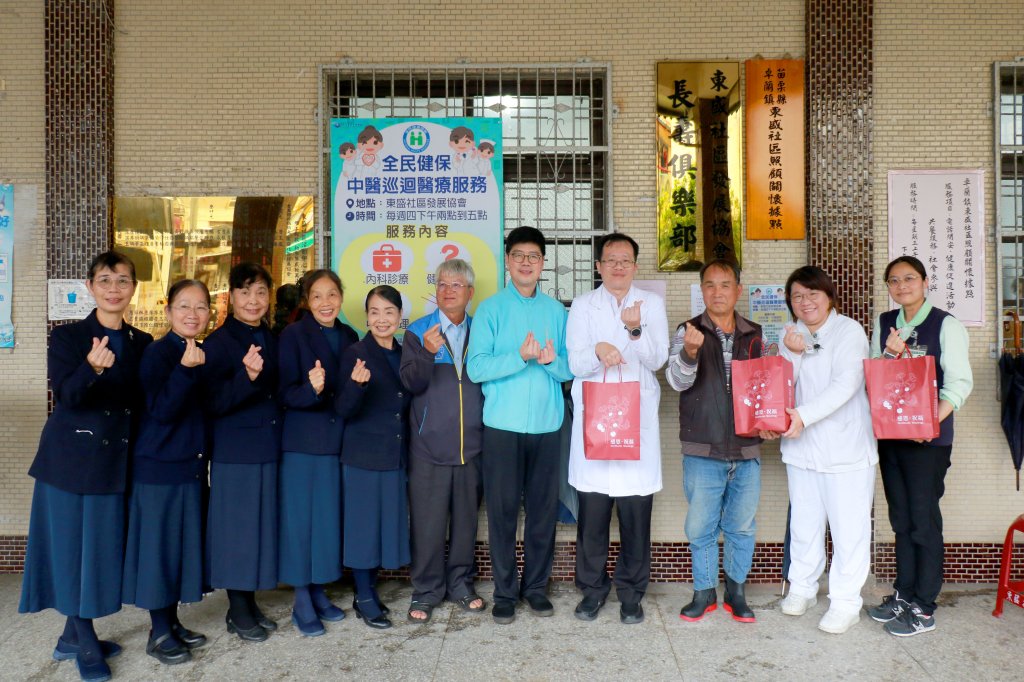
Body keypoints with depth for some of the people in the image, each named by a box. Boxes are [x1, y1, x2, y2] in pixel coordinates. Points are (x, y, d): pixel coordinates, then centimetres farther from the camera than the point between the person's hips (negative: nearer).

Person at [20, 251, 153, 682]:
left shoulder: (142, 344, 7)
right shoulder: (67, 337, -4)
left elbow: (142, 403, 8)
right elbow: (66, 395, -19)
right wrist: (92, 368, -35)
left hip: (116, 462, 4)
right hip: (71, 459, -4)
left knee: (101, 549, 11)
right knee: (72, 548, 3)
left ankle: (71, 638, 29)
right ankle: (86, 647, 18)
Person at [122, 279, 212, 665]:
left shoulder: (204, 354, 8)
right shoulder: (158, 353, -13)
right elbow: (162, 410, -23)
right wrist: (186, 369, -35)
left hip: (191, 466, 7)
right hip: (158, 466, -7)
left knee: (182, 543, 15)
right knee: (158, 544, 2)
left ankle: (172, 622, 29)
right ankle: (158, 633, 16)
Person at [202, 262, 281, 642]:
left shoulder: (273, 340, 9)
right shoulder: (218, 343, -8)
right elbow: (213, 404, -16)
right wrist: (247, 376, -31)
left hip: (269, 449, 6)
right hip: (234, 451, -6)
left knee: (261, 524, 12)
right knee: (236, 527, 2)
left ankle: (249, 604, 27)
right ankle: (237, 611, 18)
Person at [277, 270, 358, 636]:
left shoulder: (349, 337, 7)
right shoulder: (293, 335, -6)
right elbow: (285, 393, -13)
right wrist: (311, 390, -30)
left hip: (337, 442, 5)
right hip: (302, 443, -4)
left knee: (328, 518, 11)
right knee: (300, 519, 1)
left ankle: (318, 592, 26)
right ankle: (302, 604, 14)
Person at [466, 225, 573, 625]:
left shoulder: (556, 311, 9)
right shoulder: (490, 310, 0)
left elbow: (571, 368, 7)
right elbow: (476, 368, -9)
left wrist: (551, 360, -14)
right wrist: (520, 357, -20)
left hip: (547, 425, 3)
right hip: (502, 425, -2)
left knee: (544, 508, 8)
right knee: (503, 509, 3)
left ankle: (536, 586, 24)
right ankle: (504, 591, 17)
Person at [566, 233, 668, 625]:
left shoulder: (652, 304, 10)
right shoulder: (582, 306, 10)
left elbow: (657, 360, 0)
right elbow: (575, 363, 1)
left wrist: (636, 330, -18)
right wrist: (598, 351, -20)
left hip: (637, 420, 0)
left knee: (636, 513, 1)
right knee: (592, 512, 2)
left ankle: (631, 593, 18)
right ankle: (592, 589, 20)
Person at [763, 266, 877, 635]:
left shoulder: (850, 331, -8)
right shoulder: (790, 335, 8)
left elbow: (846, 383, -19)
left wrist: (804, 414, -27)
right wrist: (793, 353, -14)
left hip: (847, 447, -5)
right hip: (801, 446, 5)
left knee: (848, 527, 2)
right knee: (803, 522, 15)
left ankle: (845, 603, 15)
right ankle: (801, 588, 31)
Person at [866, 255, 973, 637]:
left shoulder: (946, 326, -4)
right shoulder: (883, 324, 10)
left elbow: (960, 382, -10)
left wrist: (934, 418, -24)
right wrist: (889, 354, -11)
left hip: (929, 436, -5)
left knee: (924, 518, -1)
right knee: (900, 517, 13)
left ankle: (923, 609, 10)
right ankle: (903, 594, 26)